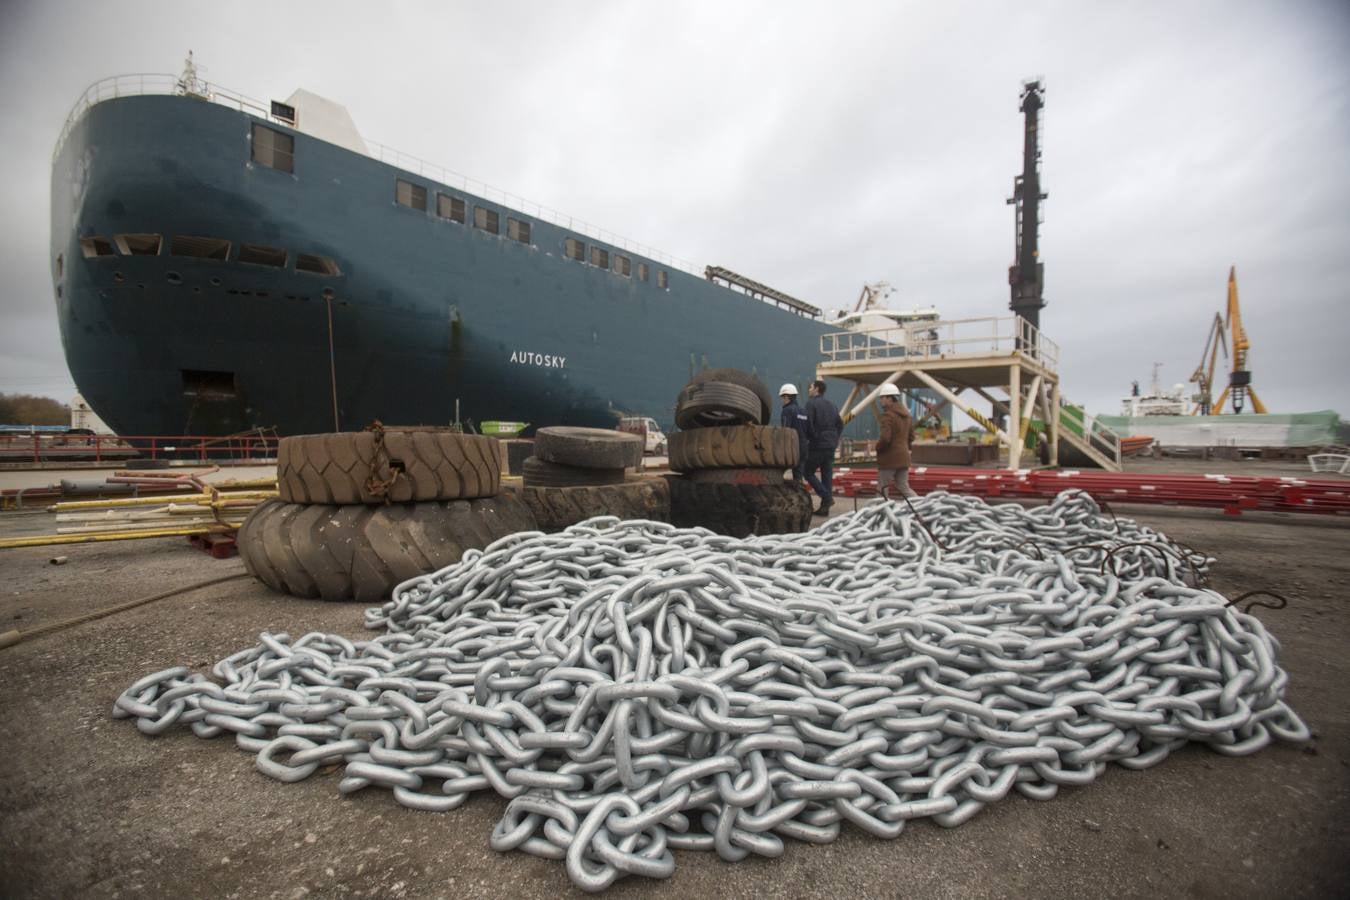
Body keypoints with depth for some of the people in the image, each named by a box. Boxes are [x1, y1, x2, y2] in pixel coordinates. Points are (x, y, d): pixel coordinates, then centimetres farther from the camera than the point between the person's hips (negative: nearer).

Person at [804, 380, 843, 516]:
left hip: (816, 445, -7)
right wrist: (835, 439, 16)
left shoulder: (811, 403, -8)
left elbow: (808, 423, -18)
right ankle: (825, 506, 10)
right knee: (827, 474, 9)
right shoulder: (831, 405, 15)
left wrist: (809, 438, -4)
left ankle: (827, 497, -9)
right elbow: (840, 424, 16)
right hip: (831, 446, 7)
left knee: (808, 472, 4)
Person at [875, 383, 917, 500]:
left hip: (889, 459, -8)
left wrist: (878, 447, -6)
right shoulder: (907, 415, 13)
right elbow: (911, 437, 18)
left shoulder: (888, 415, -16)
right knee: (904, 488, 15)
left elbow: (885, 438, -24)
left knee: (882, 490, 2)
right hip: (903, 458, 8)